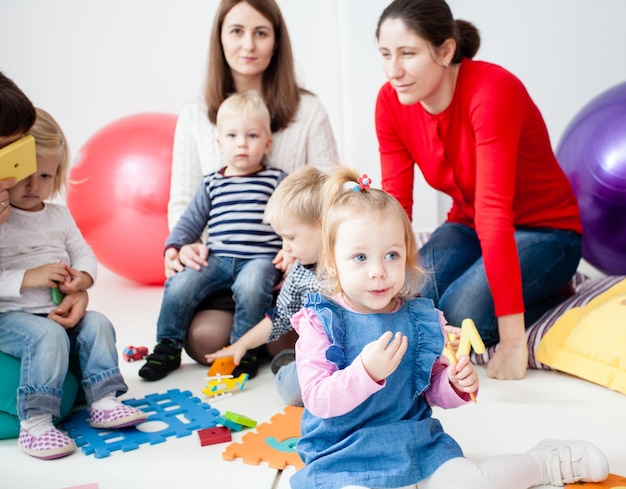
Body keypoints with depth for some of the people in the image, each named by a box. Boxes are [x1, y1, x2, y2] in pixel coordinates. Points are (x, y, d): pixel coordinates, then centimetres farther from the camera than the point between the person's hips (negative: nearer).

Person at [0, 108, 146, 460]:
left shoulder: (59, 215, 11)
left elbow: (84, 253, 14)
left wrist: (82, 278, -8)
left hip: (60, 311, 6)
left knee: (97, 324, -13)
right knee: (49, 336, -31)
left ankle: (103, 402, -5)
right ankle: (34, 423, -28)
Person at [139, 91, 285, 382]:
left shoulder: (276, 180, 9)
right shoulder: (211, 184, 16)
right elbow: (191, 221, 18)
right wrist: (178, 246, 1)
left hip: (259, 259, -3)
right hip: (216, 258, 3)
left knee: (250, 287, -35)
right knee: (179, 284, -21)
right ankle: (168, 347, -2)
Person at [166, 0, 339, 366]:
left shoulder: (308, 111, 3)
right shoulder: (195, 118, 10)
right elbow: (182, 203, 9)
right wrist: (180, 246, -14)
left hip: (289, 267, -1)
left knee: (283, 339, -29)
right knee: (204, 338, -27)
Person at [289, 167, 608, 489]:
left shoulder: (419, 318, 2)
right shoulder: (321, 323, -11)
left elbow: (434, 391, 12)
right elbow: (317, 401, -20)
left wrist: (456, 384, -10)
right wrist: (366, 371, -34)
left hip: (415, 446, 4)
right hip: (343, 459, -4)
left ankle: (549, 462, 23)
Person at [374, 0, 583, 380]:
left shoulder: (492, 91, -29)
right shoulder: (391, 102, -10)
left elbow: (495, 211, -35)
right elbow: (395, 206, -10)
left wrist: (513, 337, -35)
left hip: (543, 232, -6)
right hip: (468, 227, 6)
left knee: (459, 315, -29)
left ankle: (551, 294, 1)